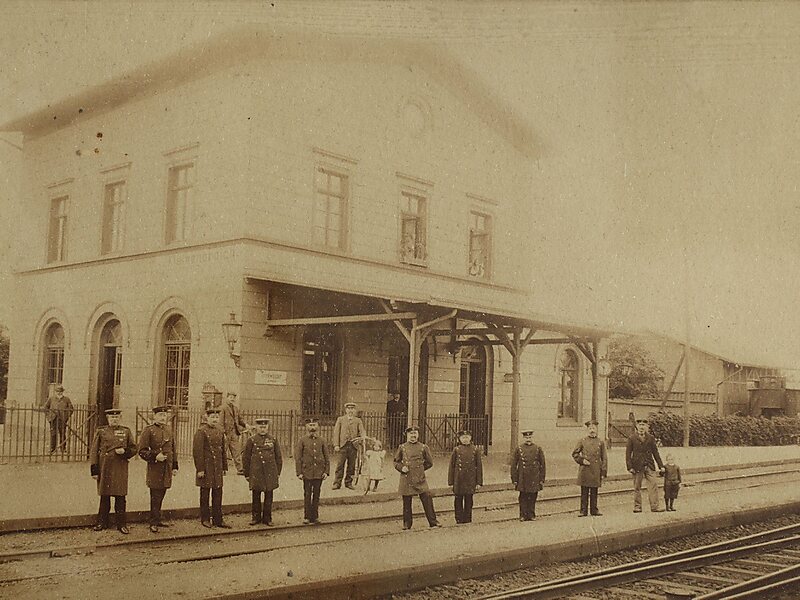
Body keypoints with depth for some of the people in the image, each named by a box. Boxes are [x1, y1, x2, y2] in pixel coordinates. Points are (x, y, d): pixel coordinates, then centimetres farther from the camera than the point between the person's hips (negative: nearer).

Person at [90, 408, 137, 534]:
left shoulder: (126, 431, 8)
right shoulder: (101, 432, 5)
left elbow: (134, 449, 11)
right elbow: (94, 452, 3)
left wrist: (124, 451, -11)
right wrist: (94, 470, -3)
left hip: (121, 469, 0)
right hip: (105, 468, 0)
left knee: (120, 497, 0)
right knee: (104, 497, 7)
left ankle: (121, 524, 7)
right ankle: (102, 522, 19)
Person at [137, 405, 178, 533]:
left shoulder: (169, 429, 14)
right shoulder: (148, 430, -6)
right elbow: (142, 451, -8)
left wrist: (175, 466, 16)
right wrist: (155, 457, -21)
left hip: (167, 468, 6)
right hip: (155, 469, -6)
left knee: (161, 496, 13)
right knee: (155, 497, -5)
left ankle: (157, 520, 23)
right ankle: (153, 523, 1)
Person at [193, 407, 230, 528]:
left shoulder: (220, 431, 11)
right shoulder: (201, 432, -10)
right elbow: (197, 451, -14)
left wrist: (225, 467, 14)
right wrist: (200, 469, -17)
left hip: (218, 468, 6)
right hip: (206, 467, -6)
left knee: (218, 494, 7)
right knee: (205, 494, 4)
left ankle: (218, 519, 13)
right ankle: (205, 519, 13)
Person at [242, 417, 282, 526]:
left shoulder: (273, 439, 5)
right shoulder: (251, 440, 0)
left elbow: (278, 457, 11)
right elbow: (245, 458, 4)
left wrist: (278, 472, 7)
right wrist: (247, 473, 2)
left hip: (270, 472, 1)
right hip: (256, 473, -1)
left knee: (268, 496, 5)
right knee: (256, 496, 5)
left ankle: (267, 518, 15)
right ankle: (256, 517, 18)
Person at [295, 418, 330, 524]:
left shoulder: (321, 441, 7)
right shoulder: (302, 441, 0)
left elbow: (326, 458, 10)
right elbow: (298, 457, -1)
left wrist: (326, 471, 1)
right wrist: (299, 472, -7)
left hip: (319, 473, 2)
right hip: (307, 472, -2)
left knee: (316, 495, 7)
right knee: (307, 495, 0)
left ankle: (315, 516, 15)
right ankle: (307, 517, 7)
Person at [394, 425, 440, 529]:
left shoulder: (423, 447, 5)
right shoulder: (402, 447, 5)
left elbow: (429, 462, 13)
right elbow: (396, 461, 13)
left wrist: (420, 469, 8)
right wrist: (401, 468, -4)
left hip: (420, 479, 0)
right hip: (406, 479, 0)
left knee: (427, 499, -5)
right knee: (406, 501, 5)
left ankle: (432, 521, 4)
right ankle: (407, 523, 16)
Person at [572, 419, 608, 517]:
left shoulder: (600, 442, 7)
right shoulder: (582, 441, 5)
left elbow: (604, 458, 7)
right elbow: (574, 454, 10)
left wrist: (603, 472, 2)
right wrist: (582, 460, -7)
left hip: (596, 471, 1)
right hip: (585, 471, -1)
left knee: (594, 492, 6)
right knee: (584, 492, 1)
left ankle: (594, 509, 14)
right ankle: (583, 510, 6)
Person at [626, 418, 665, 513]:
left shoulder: (650, 438, 10)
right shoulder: (632, 439, 2)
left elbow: (655, 452, 13)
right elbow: (628, 453, 1)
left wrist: (661, 466, 9)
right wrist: (630, 467, -7)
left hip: (649, 466, 2)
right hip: (637, 466, -2)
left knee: (653, 485, -7)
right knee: (637, 487, 2)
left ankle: (654, 506, -5)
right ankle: (637, 507, 11)